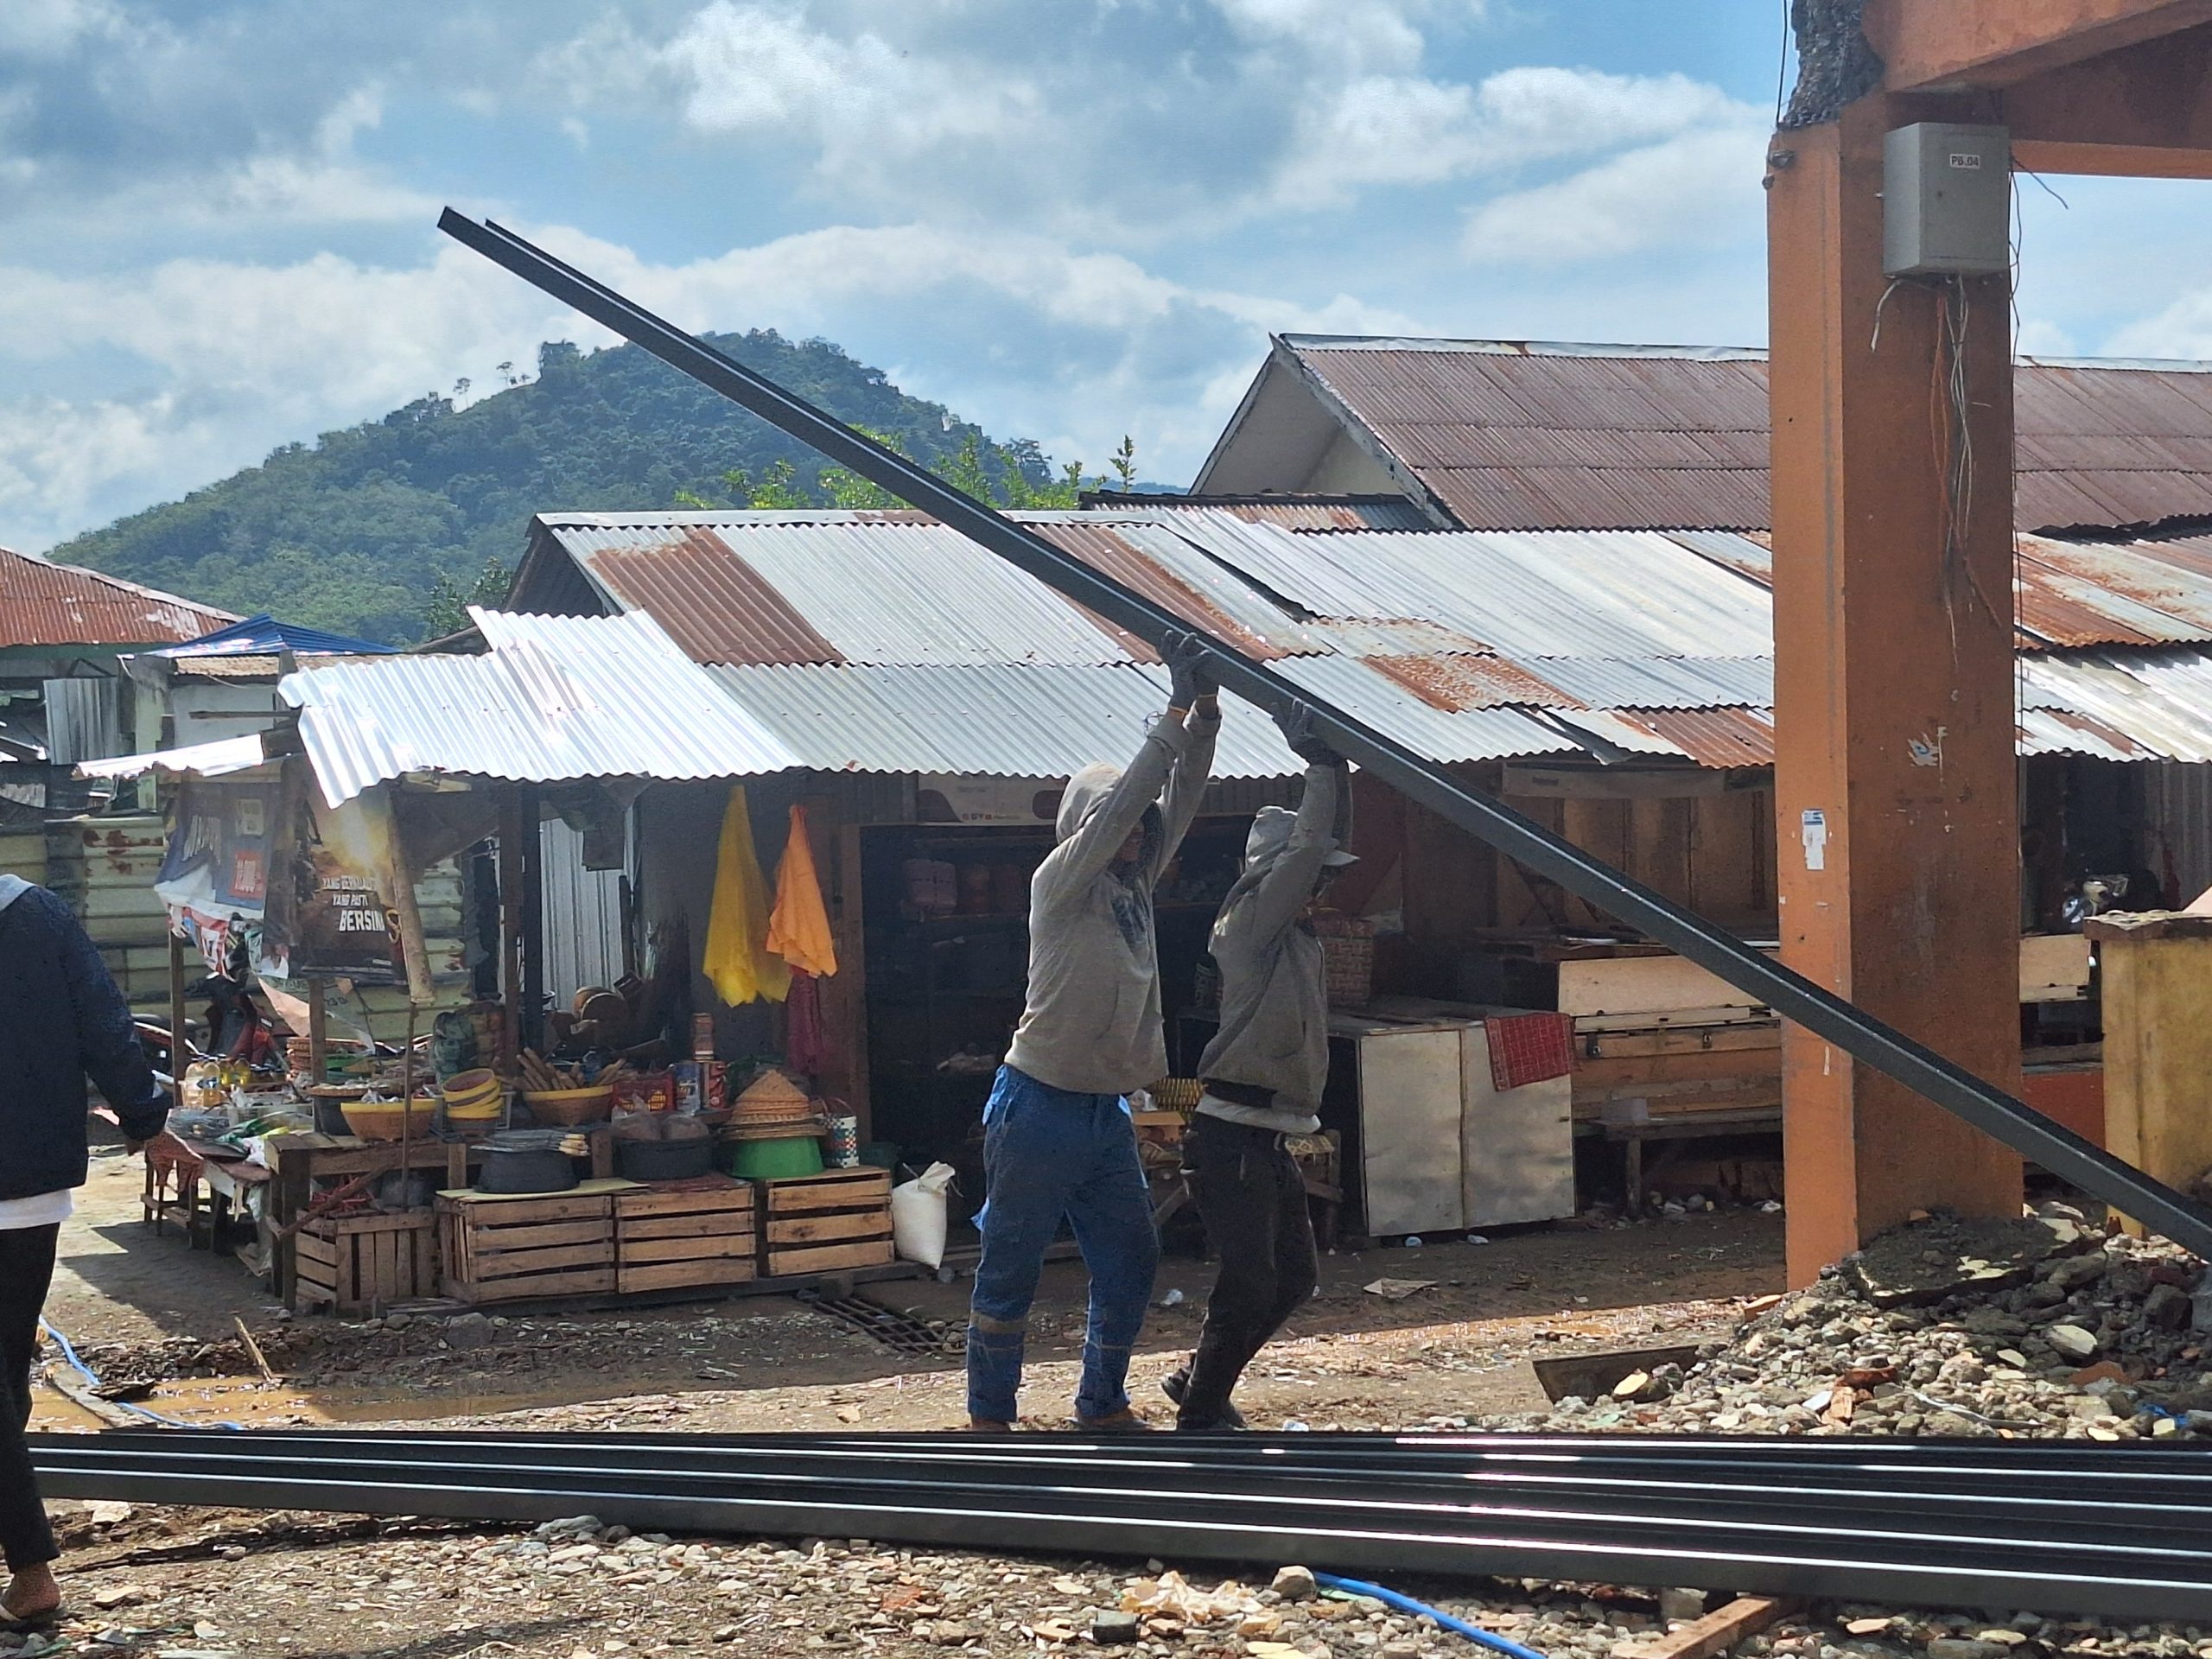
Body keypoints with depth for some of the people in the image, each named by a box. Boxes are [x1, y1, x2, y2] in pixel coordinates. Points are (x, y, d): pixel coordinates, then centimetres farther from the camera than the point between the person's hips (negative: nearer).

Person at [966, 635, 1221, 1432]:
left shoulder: (1135, 884, 9)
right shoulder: (1060, 882, -10)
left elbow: (1179, 799, 3)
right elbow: (1120, 802, -22)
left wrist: (1206, 710, -9)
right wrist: (1178, 709, -22)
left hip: (1106, 1112, 8)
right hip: (1039, 1106, -8)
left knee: (1131, 1262, 12)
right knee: (1009, 1270, 1)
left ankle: (1102, 1405, 27)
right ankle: (990, 1417, 10)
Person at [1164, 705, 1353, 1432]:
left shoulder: (1296, 929, 13)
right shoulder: (1249, 923, -11)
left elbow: (1329, 844, 13)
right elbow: (1304, 849, -20)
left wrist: (1335, 766, 4)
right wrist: (1321, 766, -15)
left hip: (1272, 1138, 10)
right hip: (1233, 1134, -10)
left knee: (1294, 1274, 16)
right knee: (1250, 1282, -8)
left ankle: (1199, 1380, 30)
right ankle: (1199, 1416, 4)